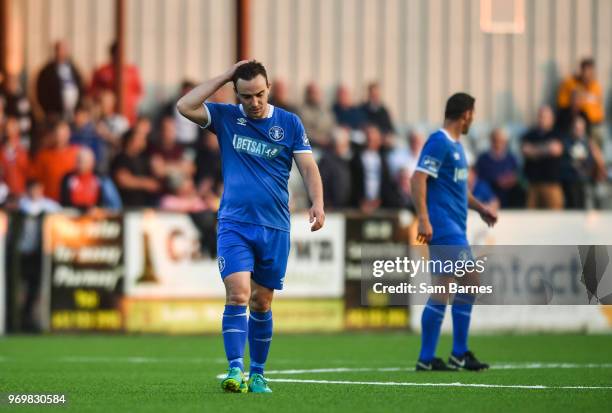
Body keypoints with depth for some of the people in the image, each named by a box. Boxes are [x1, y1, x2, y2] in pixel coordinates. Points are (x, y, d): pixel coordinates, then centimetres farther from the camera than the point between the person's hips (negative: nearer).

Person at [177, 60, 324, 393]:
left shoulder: (289, 123, 5)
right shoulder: (226, 117, 4)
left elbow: (308, 166, 1)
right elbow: (185, 106, -9)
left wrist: (317, 203, -16)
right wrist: (225, 77, -7)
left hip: (274, 227, 1)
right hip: (234, 224, -1)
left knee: (262, 303, 8)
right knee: (237, 294, -17)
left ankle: (257, 374, 18)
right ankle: (235, 370, -22)